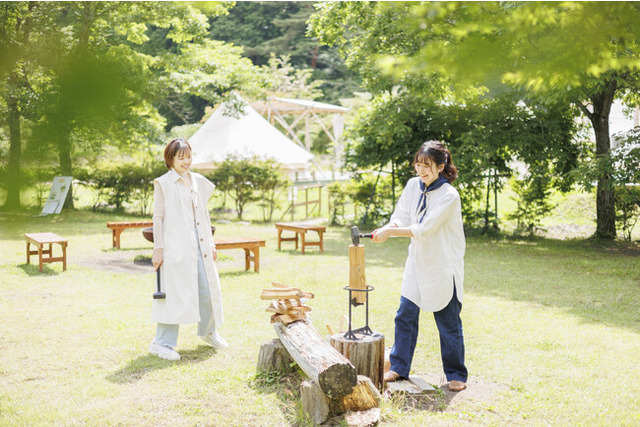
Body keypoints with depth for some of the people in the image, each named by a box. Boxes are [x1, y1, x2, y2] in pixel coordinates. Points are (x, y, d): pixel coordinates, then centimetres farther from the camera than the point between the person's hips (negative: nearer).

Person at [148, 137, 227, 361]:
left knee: (208, 290, 11)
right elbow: (158, 218, -4)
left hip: (200, 247, 6)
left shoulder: (199, 182, 13)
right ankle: (162, 342, 3)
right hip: (176, 248, -6)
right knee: (175, 291, -6)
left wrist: (211, 244, 16)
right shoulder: (163, 184, -3)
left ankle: (208, 331, 33)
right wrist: (158, 249, -8)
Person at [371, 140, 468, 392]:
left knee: (448, 323, 4)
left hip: (443, 267, -6)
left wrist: (390, 232, -27)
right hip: (417, 263, 6)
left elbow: (424, 230, -24)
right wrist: (386, 229, -18)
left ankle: (456, 375, 20)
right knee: (405, 316, 7)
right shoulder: (413, 185, 1)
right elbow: (401, 217, 3)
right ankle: (399, 368, 21)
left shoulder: (449, 196, -19)